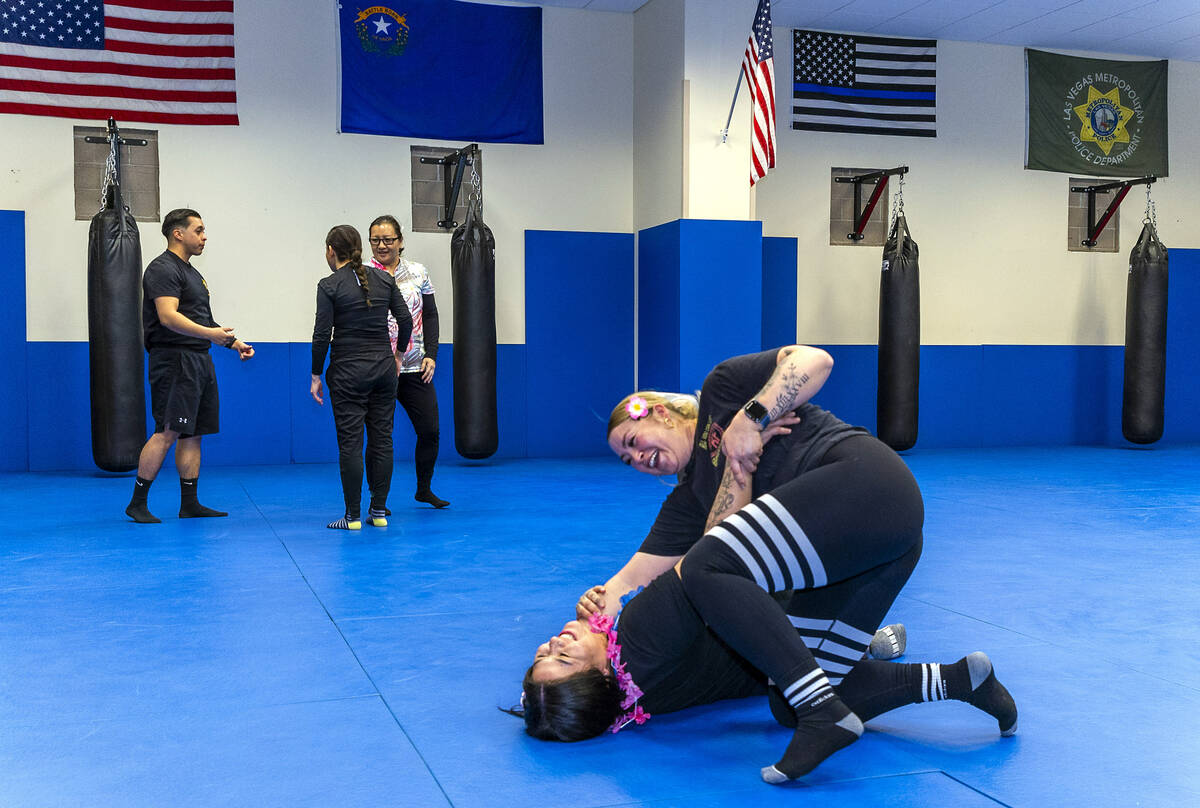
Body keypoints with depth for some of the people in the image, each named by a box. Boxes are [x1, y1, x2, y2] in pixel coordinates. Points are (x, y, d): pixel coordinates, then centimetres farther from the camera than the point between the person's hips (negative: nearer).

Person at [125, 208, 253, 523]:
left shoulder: (190, 272, 21)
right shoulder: (163, 269, -10)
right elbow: (168, 316, -23)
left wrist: (234, 343, 19)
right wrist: (209, 333, -34)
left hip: (199, 361, 10)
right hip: (175, 361, -10)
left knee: (193, 433, 9)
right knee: (167, 432, -11)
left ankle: (189, 504, 13)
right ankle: (137, 503, -4)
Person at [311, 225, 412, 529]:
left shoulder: (329, 285, -7)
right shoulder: (383, 279, 4)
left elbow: (322, 335, -10)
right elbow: (405, 320, 3)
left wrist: (316, 375, -1)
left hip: (348, 372, -4)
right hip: (383, 367, 4)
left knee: (350, 443, 0)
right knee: (382, 439, 9)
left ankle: (353, 516, 4)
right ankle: (379, 512, 14)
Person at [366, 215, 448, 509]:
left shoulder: (418, 273, 8)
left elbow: (430, 316, 11)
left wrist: (431, 355, 1)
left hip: (415, 367, 3)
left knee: (429, 429, 5)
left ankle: (424, 489, 26)